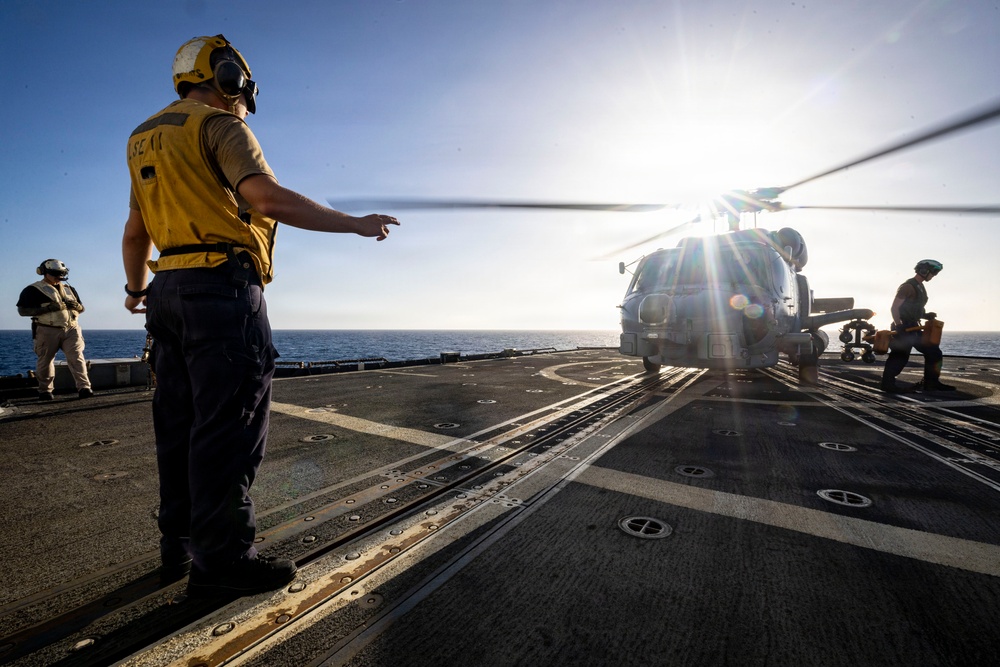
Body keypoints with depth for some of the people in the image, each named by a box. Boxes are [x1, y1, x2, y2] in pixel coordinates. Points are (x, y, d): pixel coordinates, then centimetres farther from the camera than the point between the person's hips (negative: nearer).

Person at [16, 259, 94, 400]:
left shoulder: (69, 289, 18)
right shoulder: (33, 290, 1)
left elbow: (81, 308, 23)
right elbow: (22, 310, -6)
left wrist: (76, 305, -2)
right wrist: (47, 309, -18)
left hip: (71, 329, 3)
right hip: (47, 331, -3)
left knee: (77, 358, -9)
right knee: (45, 361, 7)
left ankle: (84, 388, -16)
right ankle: (45, 391, 20)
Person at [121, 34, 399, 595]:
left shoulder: (146, 138, 24)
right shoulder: (220, 126, -2)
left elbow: (135, 233, 27)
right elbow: (269, 199, -20)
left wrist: (136, 288, 40)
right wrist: (357, 224, -15)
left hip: (170, 288, 9)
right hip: (222, 287, -9)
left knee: (181, 423, 12)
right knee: (229, 423, -7)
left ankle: (180, 547, 24)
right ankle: (221, 559, 1)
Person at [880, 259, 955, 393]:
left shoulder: (920, 287, 18)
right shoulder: (908, 286, -12)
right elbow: (894, 308, -20)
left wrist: (926, 316, 7)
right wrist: (898, 326, -27)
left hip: (913, 328, 10)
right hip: (903, 328, -10)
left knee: (933, 352, 11)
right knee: (900, 357, -9)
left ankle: (931, 383, 16)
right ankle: (888, 384, -5)